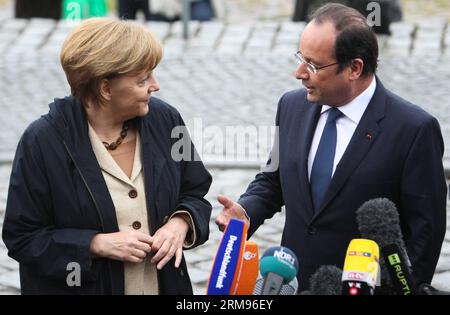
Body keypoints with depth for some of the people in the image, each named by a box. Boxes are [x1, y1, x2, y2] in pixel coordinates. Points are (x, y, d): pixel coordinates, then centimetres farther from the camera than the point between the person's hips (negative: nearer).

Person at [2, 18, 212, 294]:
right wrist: (98, 244, -23)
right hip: (78, 285, -4)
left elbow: (195, 191, 8)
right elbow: (22, 238, -13)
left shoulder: (165, 120, -6)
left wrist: (180, 223, -13)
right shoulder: (43, 142, -17)